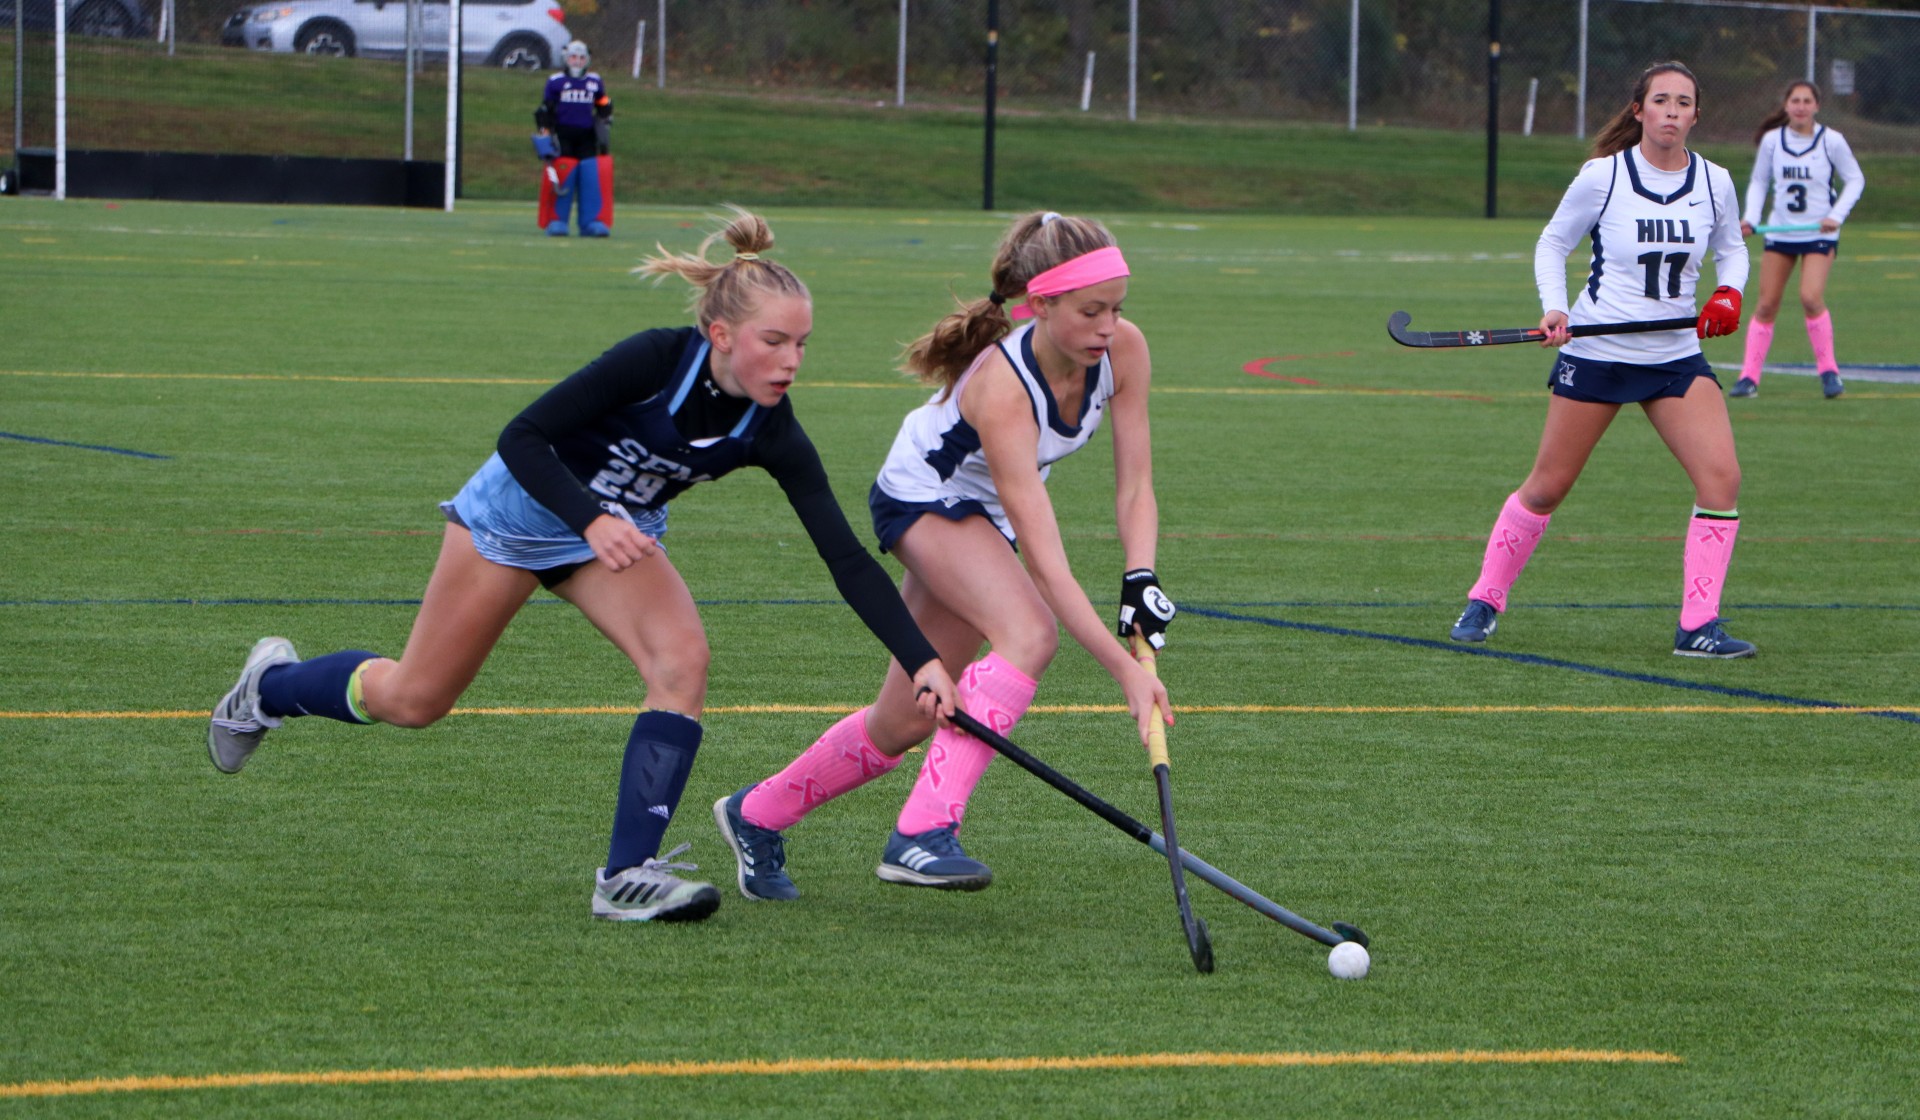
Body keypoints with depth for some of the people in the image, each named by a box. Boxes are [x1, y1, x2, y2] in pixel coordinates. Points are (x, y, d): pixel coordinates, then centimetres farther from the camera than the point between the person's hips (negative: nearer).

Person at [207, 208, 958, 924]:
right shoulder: (656, 360, -33)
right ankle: (272, 685, 38)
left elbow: (847, 560, -20)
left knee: (682, 661, -23)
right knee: (413, 701, 7)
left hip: (619, 534, 4)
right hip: (518, 510, -4)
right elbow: (521, 437, -28)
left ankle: (628, 875, -20)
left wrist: (922, 661, -28)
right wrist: (592, 521, -41)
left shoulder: (770, 434, -20)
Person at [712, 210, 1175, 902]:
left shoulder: (1123, 350, -21)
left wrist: (1140, 582, -30)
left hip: (983, 514, 7)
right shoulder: (1000, 386, -39)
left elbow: (1134, 486, -12)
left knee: (905, 721, 8)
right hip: (921, 498, -7)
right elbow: (1046, 563, -42)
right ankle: (922, 833, -35)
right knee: (1031, 633, -33)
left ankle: (758, 815, 30)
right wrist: (1125, 671, -46)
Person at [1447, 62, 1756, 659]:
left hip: (1676, 357, 3)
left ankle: (1698, 626, -8)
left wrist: (1728, 292, -4)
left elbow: (1730, 247, 17)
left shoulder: (1714, 183, -1)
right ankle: (1484, 600, 24)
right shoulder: (1603, 177, -10)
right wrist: (1553, 307, -12)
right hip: (1596, 354, -3)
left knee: (1721, 476, -14)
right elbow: (1553, 242, 3)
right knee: (1547, 486, 4)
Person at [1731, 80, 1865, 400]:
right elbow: (1759, 181, 11)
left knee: (1811, 298, -19)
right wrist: (1750, 217, -4)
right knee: (1766, 304, 0)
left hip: (1819, 234, -3)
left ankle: (1829, 371, -4)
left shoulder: (1832, 141, -7)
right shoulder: (1772, 140, 0)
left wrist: (1837, 215, -11)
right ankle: (1749, 376, 7)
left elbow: (1855, 180, 3)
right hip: (1779, 232, 3)